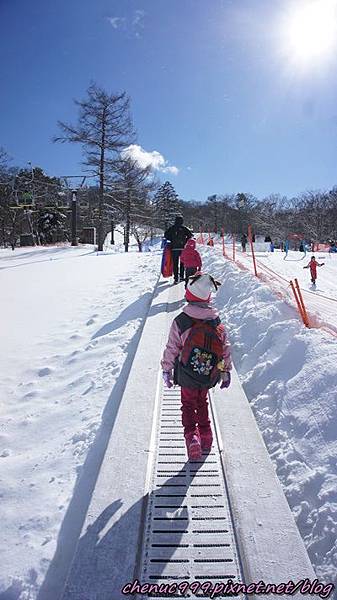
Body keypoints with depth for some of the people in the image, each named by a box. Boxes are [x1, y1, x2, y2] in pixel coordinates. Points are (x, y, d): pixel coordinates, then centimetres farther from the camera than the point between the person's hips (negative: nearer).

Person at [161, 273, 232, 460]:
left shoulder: (180, 321, -16)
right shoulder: (217, 321, -6)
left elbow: (172, 348, -10)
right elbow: (225, 348, 1)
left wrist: (167, 370, 4)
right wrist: (226, 372, 12)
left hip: (187, 375, -3)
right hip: (209, 375, 3)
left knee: (188, 404, 15)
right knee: (202, 403, 24)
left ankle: (191, 436, -4)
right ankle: (206, 437, 29)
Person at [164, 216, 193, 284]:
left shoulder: (172, 228, 0)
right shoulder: (184, 228, -1)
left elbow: (166, 235, -2)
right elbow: (190, 235, -4)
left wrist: (172, 240, 9)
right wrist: (185, 241, 7)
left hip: (174, 248, 0)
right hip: (182, 248, 0)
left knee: (175, 263, 3)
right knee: (182, 263, 12)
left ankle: (176, 278, -1)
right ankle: (181, 277, 13)